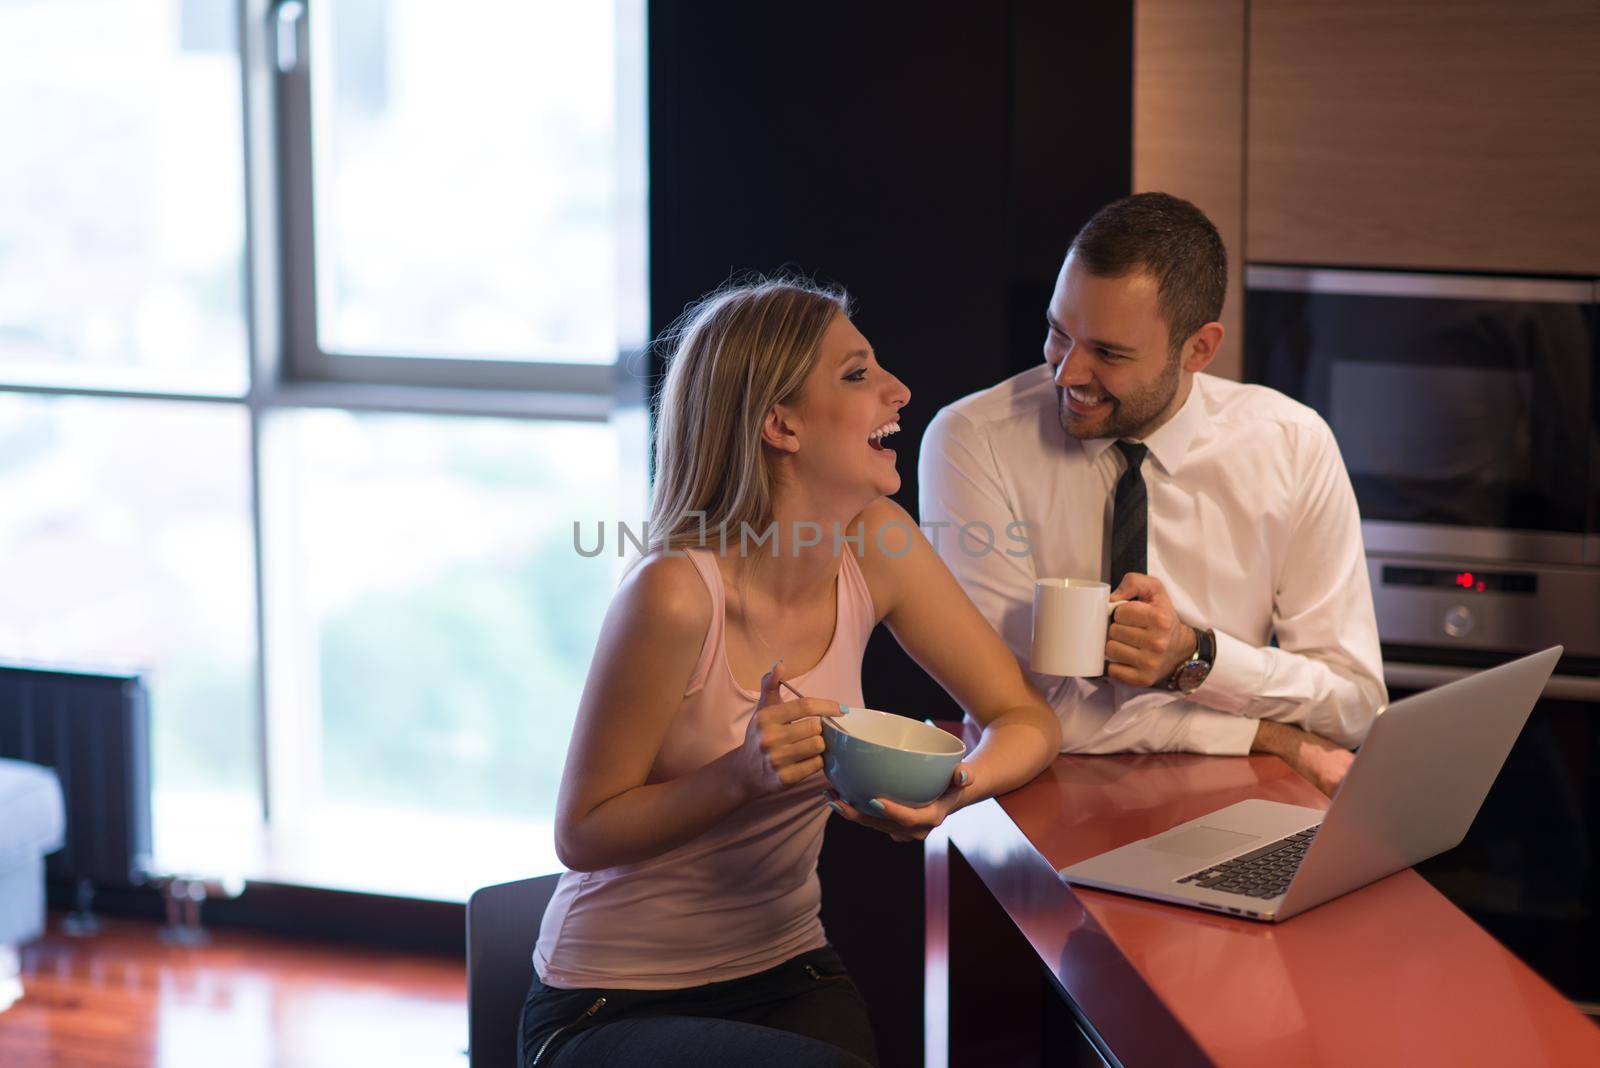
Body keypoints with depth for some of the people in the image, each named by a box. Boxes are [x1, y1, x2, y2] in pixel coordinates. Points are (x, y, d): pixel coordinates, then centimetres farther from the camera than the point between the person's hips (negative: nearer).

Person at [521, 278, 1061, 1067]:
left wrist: (955, 787, -21)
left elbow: (1025, 720, 1)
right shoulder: (678, 595, -23)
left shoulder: (878, 547, -5)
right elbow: (581, 836, -13)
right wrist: (743, 775, -29)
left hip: (788, 973, 6)